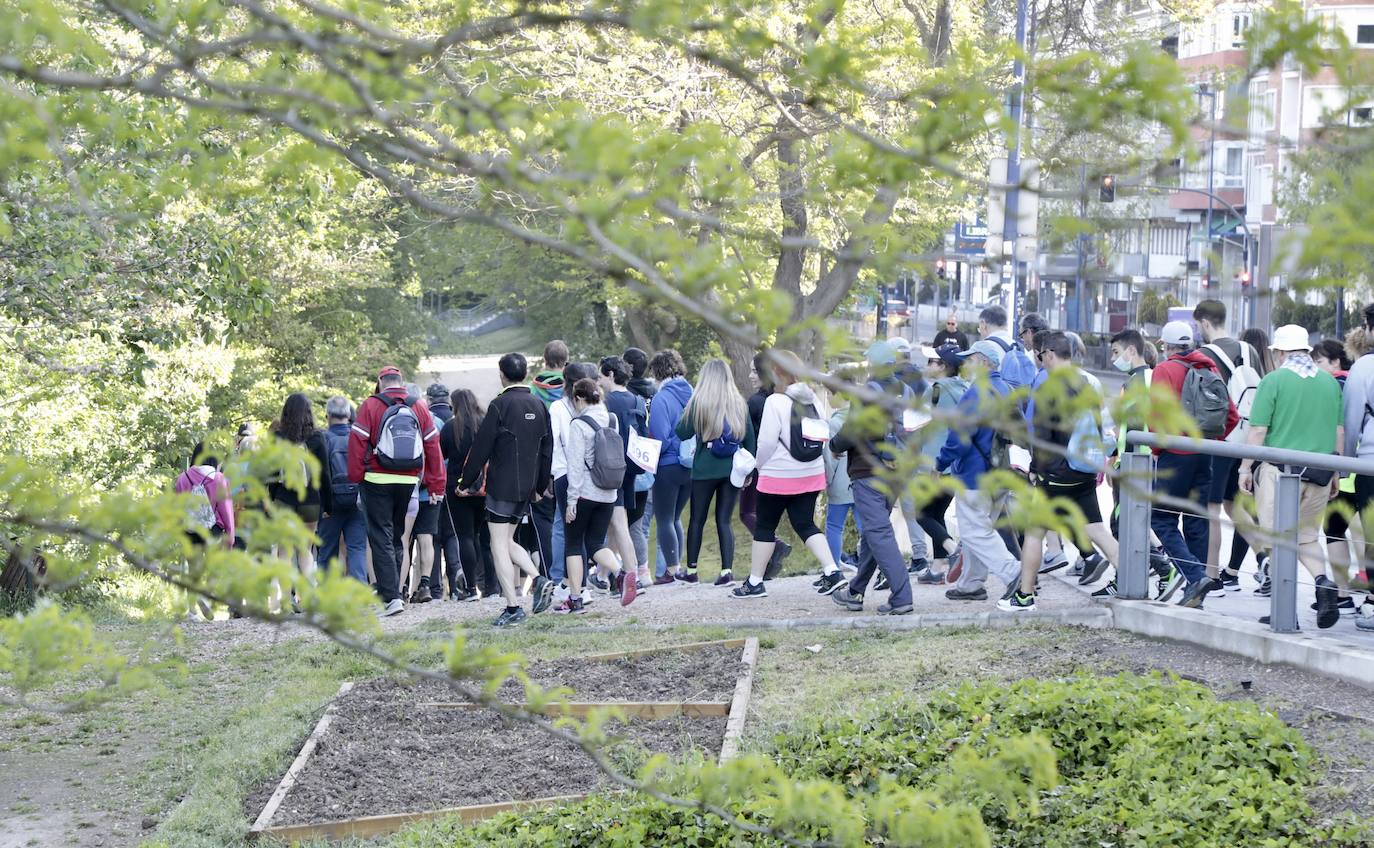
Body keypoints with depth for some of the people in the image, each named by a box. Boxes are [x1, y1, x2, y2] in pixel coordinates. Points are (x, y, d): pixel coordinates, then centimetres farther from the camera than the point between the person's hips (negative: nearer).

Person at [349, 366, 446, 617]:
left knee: (381, 539, -2)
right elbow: (433, 446, 7)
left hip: (377, 481, -4)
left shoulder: (370, 406, -3)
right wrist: (436, 485, 10)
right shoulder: (419, 408, 7)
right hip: (409, 482, 4)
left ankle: (391, 596, -12)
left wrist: (356, 478, 1)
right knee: (396, 536, 17)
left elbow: (357, 444, -7)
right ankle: (391, 591, 22)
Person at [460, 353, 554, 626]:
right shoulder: (538, 406, 9)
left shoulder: (500, 405, -12)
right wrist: (541, 485, 24)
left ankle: (512, 607, -6)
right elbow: (547, 449, 15)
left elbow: (481, 447, -10)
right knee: (507, 541, 19)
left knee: (499, 545, -2)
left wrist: (466, 481, -1)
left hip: (502, 485, -7)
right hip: (527, 487, 7)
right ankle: (539, 580, 0)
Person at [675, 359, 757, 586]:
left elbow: (682, 433, -3)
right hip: (733, 470, 2)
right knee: (725, 520, 5)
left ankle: (691, 570, 15)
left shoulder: (698, 403, -9)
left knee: (697, 520, 10)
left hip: (705, 470, -2)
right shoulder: (739, 404, 2)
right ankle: (727, 570, -6)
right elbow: (750, 438, 6)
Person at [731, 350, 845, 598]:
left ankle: (754, 582, 12)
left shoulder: (776, 401, -15)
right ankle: (831, 571, -3)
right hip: (812, 475, 6)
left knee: (764, 527, 6)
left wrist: (761, 466, 1)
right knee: (806, 524, 12)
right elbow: (825, 433, 9)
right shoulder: (813, 399, 3)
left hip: (779, 475, -6)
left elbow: (766, 441, -15)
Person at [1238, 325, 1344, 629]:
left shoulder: (1274, 381, -6)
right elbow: (1340, 432, 12)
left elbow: (1258, 431, -8)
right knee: (1307, 535, 19)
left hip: (1281, 470, -5)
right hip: (1320, 474, 5)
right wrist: (1335, 473, 20)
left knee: (1279, 541, 4)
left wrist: (1245, 468, 0)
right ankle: (1323, 581, -6)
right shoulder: (1330, 382, 8)